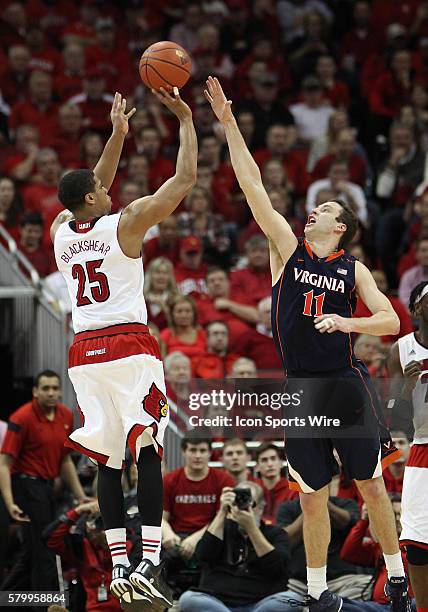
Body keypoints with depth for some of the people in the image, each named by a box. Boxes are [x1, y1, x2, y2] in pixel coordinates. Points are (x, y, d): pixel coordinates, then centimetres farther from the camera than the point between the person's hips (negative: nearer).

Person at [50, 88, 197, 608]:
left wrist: (117, 135, 33)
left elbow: (89, 193, 30)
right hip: (130, 346, -5)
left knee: (107, 461, 8)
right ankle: (149, 561, -22)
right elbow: (185, 179, -1)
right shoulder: (126, 223, -5)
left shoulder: (61, 230, 10)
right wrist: (185, 121, 7)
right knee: (146, 451, -10)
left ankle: (118, 564, 5)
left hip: (84, 352, 5)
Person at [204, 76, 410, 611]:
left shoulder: (353, 270, 4)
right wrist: (228, 124, -2)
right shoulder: (288, 249, 6)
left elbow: (390, 320, 0)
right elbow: (252, 185, 2)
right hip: (300, 387, 1)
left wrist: (348, 323, -18)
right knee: (312, 495, 4)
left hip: (346, 384, -1)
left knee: (371, 483, 3)